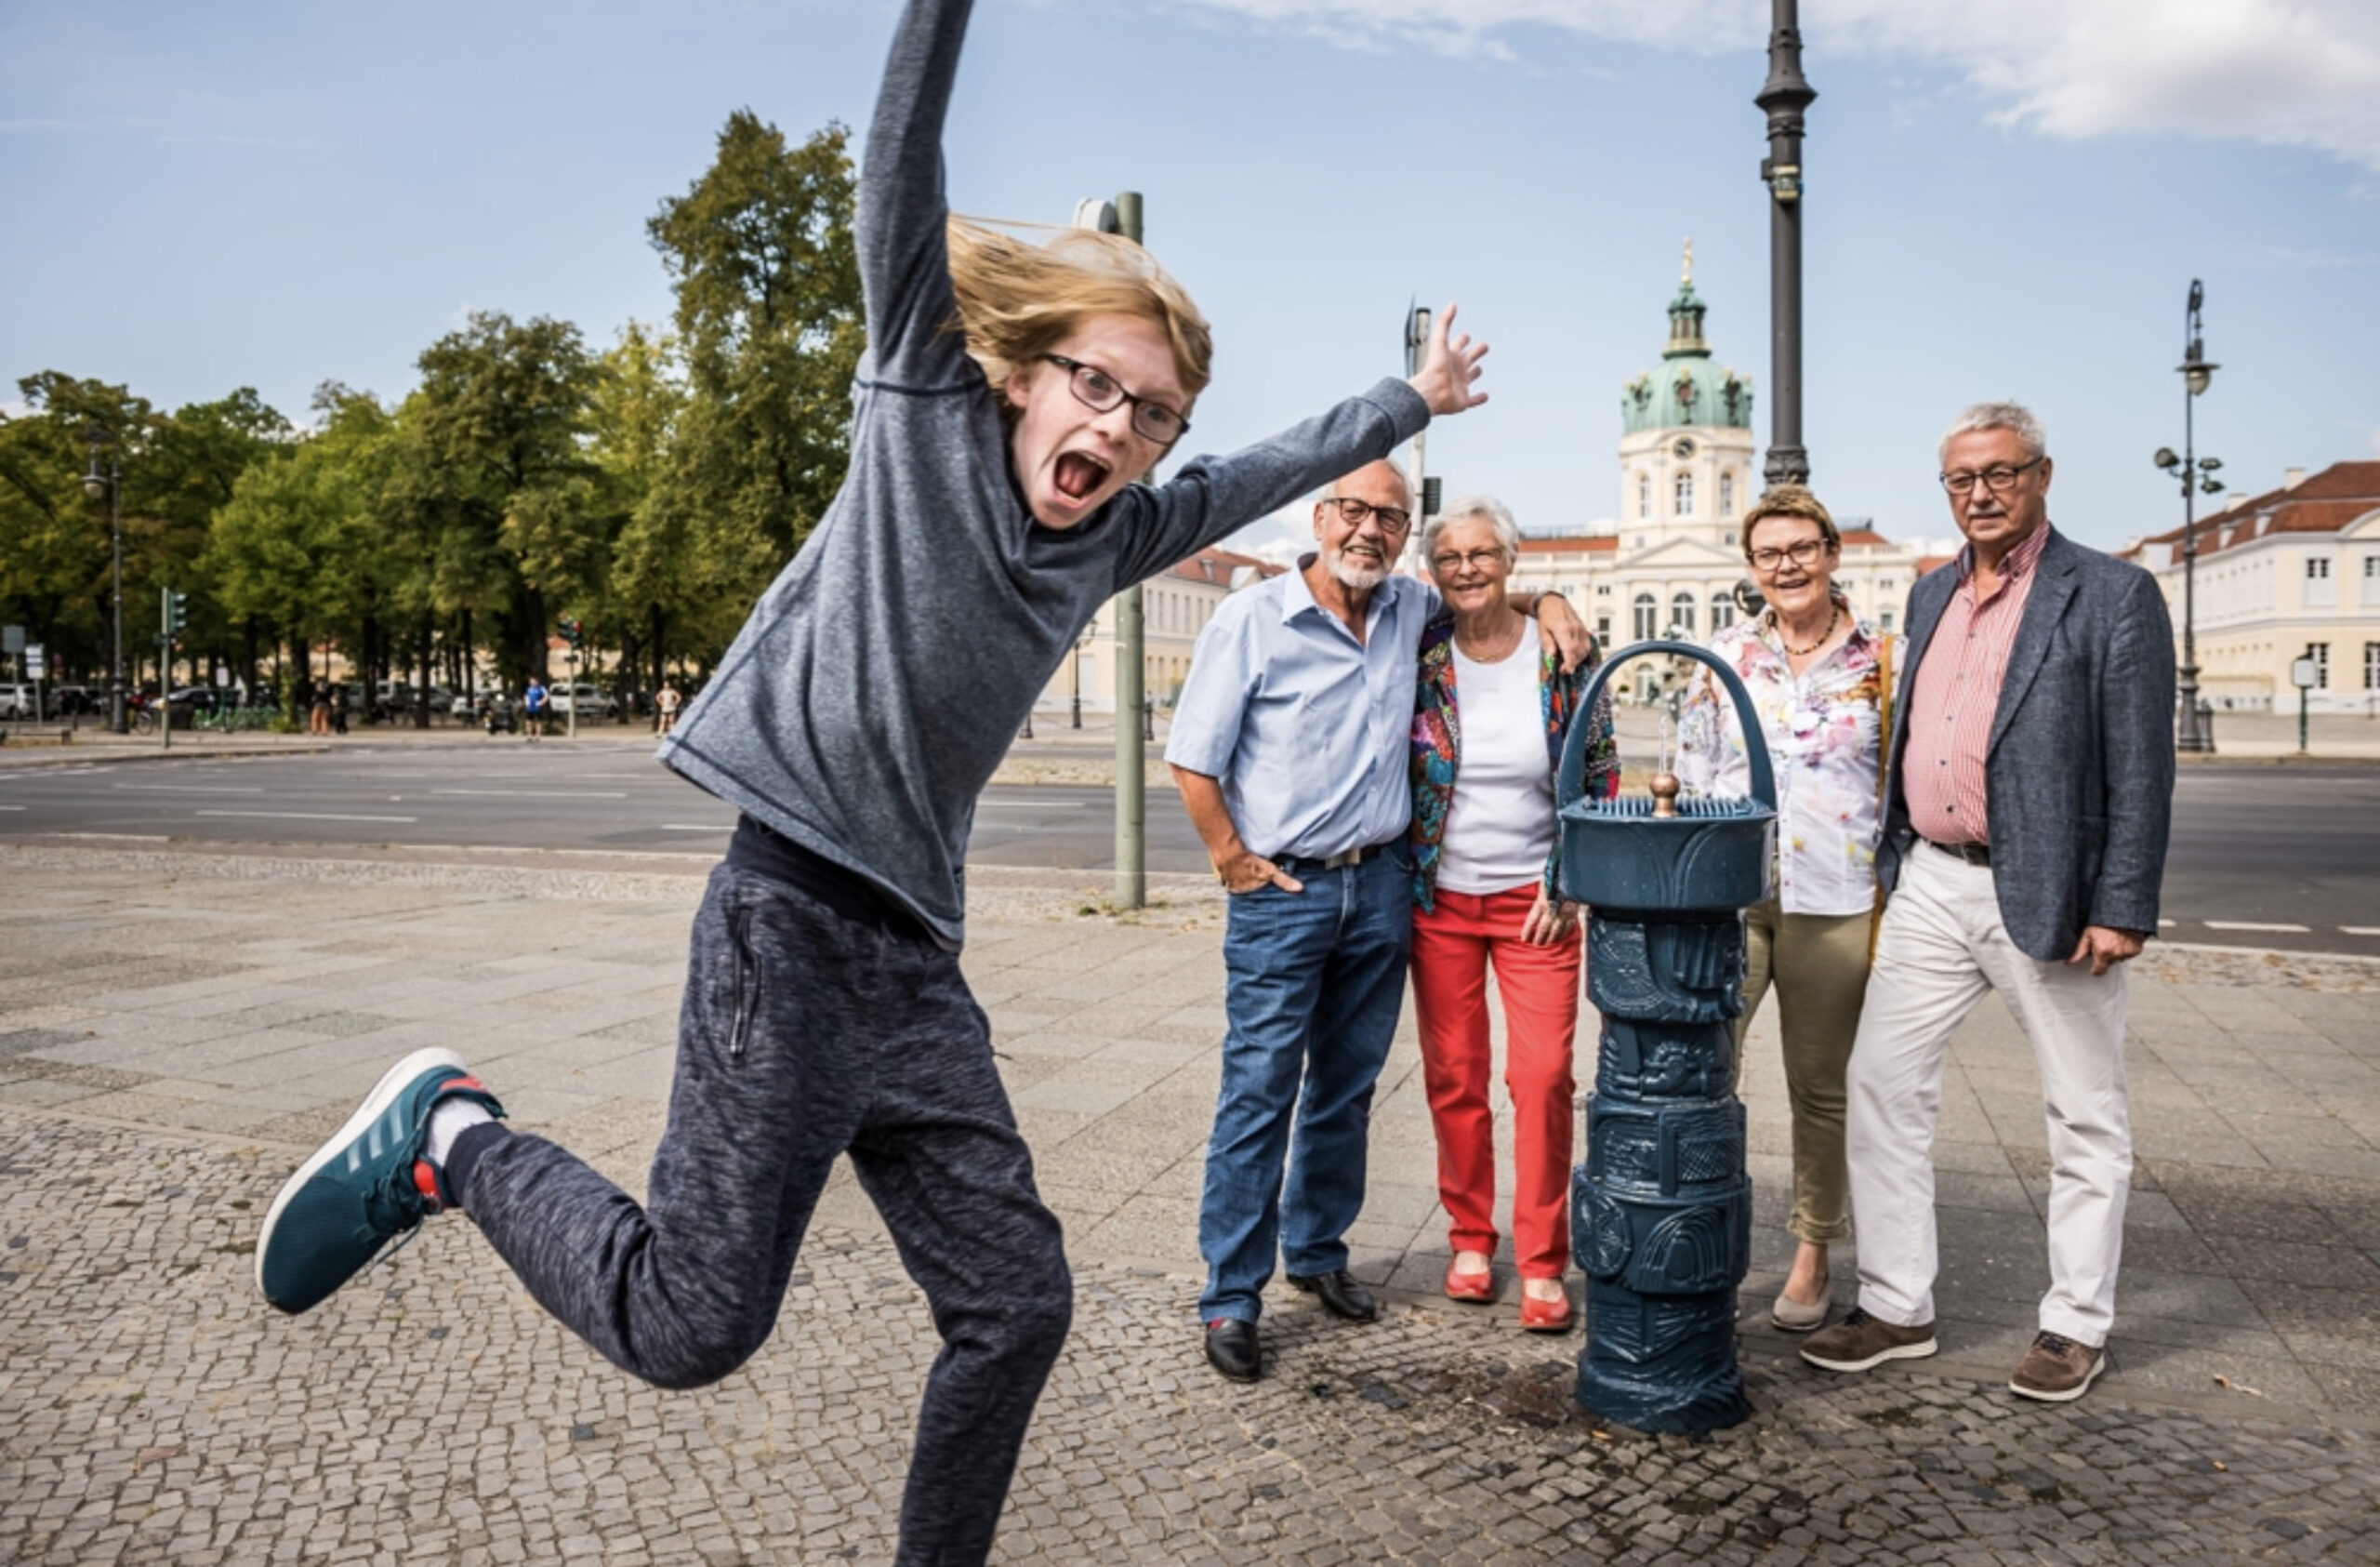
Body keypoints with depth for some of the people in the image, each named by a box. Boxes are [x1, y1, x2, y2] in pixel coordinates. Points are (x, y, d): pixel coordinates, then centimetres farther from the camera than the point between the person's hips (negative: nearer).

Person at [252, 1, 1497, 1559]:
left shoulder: (1117, 534, 15)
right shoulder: (926, 407, 1)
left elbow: (1274, 471, 29)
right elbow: (904, 162, -5)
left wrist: (1413, 400, 39)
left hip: (919, 960, 7)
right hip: (792, 921, -7)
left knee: (1016, 1308, 8)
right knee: (694, 1321, -9)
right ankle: (448, 1137, 14)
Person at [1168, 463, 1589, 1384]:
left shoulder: (1413, 612, 7)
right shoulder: (1252, 620, -7)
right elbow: (1193, 761, -5)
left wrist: (1546, 600, 8)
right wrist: (1234, 862, -8)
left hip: (1382, 885, 5)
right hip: (1283, 893, -5)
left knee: (1347, 1088, 14)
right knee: (1258, 1092, -4)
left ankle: (1317, 1252, 30)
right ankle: (1230, 1299, 6)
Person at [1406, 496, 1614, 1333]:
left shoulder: (1565, 655, -3)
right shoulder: (1419, 656, -3)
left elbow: (1601, 780, 3)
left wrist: (1569, 887, -2)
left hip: (1536, 901, -1)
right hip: (1440, 901, 1)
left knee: (1544, 1077, -4)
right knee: (1453, 1077, 7)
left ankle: (1543, 1264, 8)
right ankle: (1469, 1239, 23)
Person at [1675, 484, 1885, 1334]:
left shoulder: (1880, 660, 3)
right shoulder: (1725, 654, 8)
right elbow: (1690, 775, 11)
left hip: (1833, 902, -1)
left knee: (1820, 1089, 10)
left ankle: (1812, 1255, 26)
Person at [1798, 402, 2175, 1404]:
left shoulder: (2112, 596, -6)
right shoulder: (1931, 597, 14)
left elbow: (2141, 768, -10)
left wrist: (2122, 908, -15)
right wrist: (1894, 864, 14)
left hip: (2046, 893, -6)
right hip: (1932, 887, 6)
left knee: (2085, 1116, 8)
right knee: (1880, 1086, 6)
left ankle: (2077, 1326, 24)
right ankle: (1895, 1309, 18)